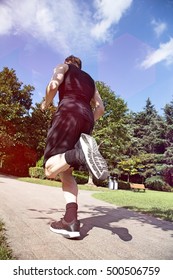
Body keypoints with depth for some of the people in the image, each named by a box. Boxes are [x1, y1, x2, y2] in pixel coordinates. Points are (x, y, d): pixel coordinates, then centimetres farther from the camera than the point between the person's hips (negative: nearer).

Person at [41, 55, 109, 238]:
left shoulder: (63, 67, 21)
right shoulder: (89, 79, 36)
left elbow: (53, 84, -2)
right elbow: (100, 108, 24)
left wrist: (46, 103, 16)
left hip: (68, 113, -6)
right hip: (86, 119, 6)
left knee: (50, 169, -10)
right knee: (65, 172, 8)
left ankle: (79, 152, -41)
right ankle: (71, 222, -6)